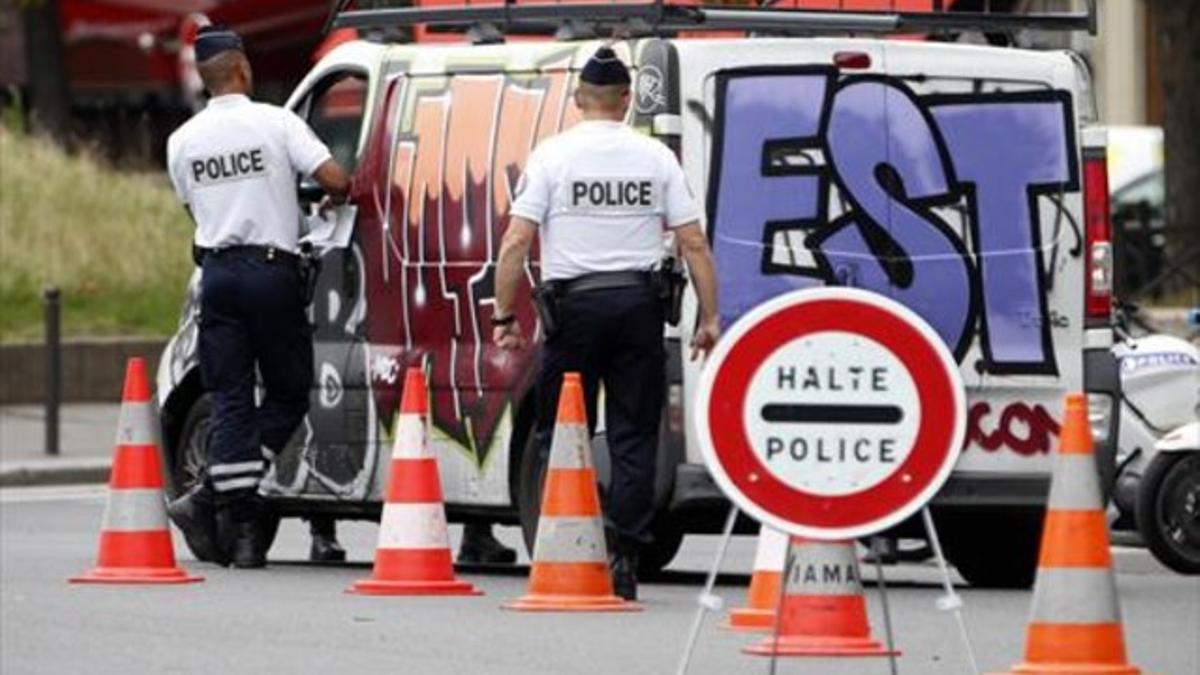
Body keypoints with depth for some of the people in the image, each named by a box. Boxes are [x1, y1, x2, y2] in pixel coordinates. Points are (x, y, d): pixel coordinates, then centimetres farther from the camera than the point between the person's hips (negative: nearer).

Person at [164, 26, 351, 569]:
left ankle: (239, 522, -5)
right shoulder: (275, 122, -6)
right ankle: (211, 500, -9)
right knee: (288, 395, 6)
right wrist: (336, 200, 10)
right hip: (271, 269, -4)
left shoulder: (183, 141, 6)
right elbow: (334, 179, -14)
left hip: (218, 272, 4)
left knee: (231, 401, 5)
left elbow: (198, 208, 12)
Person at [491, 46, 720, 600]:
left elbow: (516, 243, -8)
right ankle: (624, 562, 1)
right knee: (634, 437, 5)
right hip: (638, 302, 2)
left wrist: (505, 316, -1)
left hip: (575, 304, -2)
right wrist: (709, 318, 6)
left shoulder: (552, 155, -2)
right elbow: (693, 244, 1)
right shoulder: (655, 157, 4)